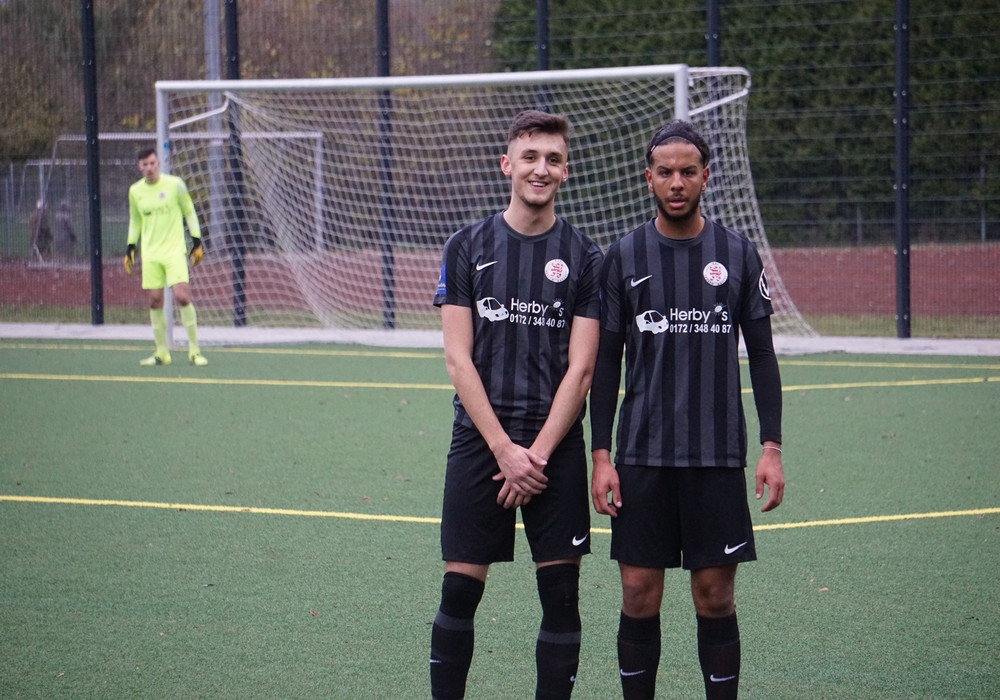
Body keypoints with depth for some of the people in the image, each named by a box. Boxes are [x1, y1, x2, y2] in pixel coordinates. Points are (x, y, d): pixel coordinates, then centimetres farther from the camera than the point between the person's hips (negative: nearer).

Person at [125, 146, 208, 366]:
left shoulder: (175, 184, -4)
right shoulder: (135, 191, 6)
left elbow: (190, 212, 5)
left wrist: (197, 243, 1)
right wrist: (130, 248, 15)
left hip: (175, 250, -3)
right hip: (150, 254, 3)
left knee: (182, 297, -15)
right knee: (155, 302, 1)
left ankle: (194, 350, -5)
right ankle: (161, 352, 11)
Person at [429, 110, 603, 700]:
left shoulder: (585, 258, 4)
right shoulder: (468, 248, 4)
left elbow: (580, 369, -1)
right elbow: (458, 359, -1)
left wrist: (538, 452, -10)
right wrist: (504, 449, -9)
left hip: (557, 448, 0)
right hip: (479, 441, 0)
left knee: (561, 593, 0)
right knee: (460, 588, -1)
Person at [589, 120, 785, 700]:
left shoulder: (738, 254, 5)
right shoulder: (624, 257, 4)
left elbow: (762, 355, 7)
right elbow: (606, 363, 6)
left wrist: (772, 447, -2)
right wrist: (602, 456, -1)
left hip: (719, 456, 0)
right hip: (642, 457, 0)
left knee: (716, 596, 1)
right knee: (640, 597, 1)